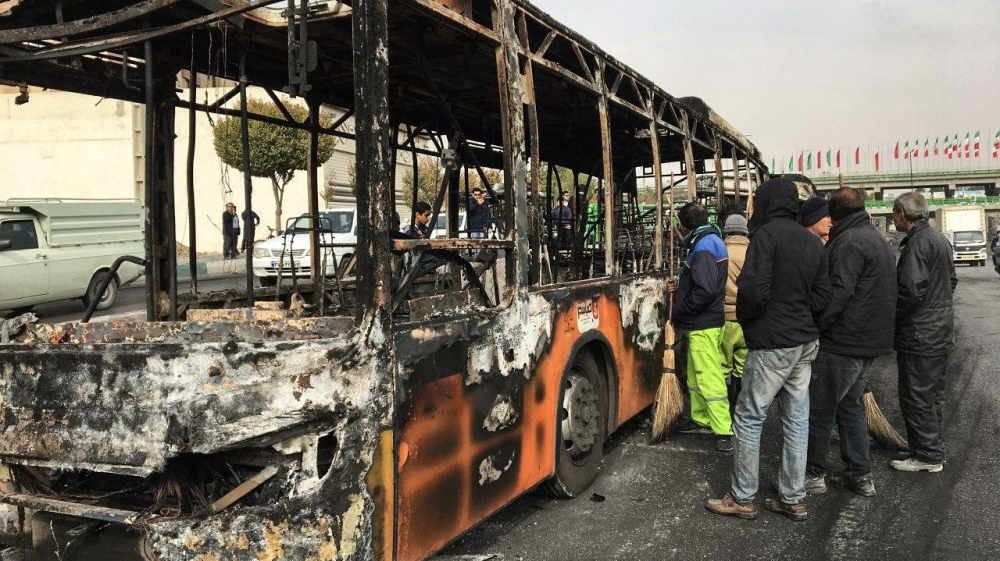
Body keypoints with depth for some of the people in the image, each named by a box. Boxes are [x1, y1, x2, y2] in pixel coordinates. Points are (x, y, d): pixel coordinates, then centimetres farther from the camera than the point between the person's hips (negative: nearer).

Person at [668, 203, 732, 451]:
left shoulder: (703, 246, -18)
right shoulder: (713, 241, 14)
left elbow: (705, 290, -26)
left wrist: (679, 311, -15)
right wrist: (680, 287, 13)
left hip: (703, 325, -11)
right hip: (706, 321, 11)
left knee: (709, 377, -8)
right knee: (696, 374, 18)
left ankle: (724, 430, -4)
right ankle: (702, 420, 28)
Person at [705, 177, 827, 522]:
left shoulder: (767, 235, -12)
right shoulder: (813, 242, 12)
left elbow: (753, 289, -20)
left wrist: (743, 318, -2)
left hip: (772, 343, -8)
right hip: (805, 341, 8)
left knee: (748, 419, 2)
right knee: (797, 421, 11)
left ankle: (742, 499, 9)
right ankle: (793, 499, 19)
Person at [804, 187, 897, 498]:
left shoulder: (849, 242, -16)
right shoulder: (876, 238, 16)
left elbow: (838, 293, -25)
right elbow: (886, 293, 22)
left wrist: (812, 326, -16)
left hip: (842, 344, -10)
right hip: (869, 341, 10)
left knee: (819, 410, 0)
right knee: (851, 405, 17)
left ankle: (813, 474, 9)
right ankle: (861, 475, 22)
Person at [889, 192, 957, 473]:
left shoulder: (917, 243, -20)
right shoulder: (939, 239, 13)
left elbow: (910, 291, -26)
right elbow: (951, 280, 21)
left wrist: (890, 315, -12)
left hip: (919, 336, -10)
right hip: (940, 330, 10)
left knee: (916, 397, -1)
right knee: (933, 394, 18)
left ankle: (927, 456, 6)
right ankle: (933, 450, 29)